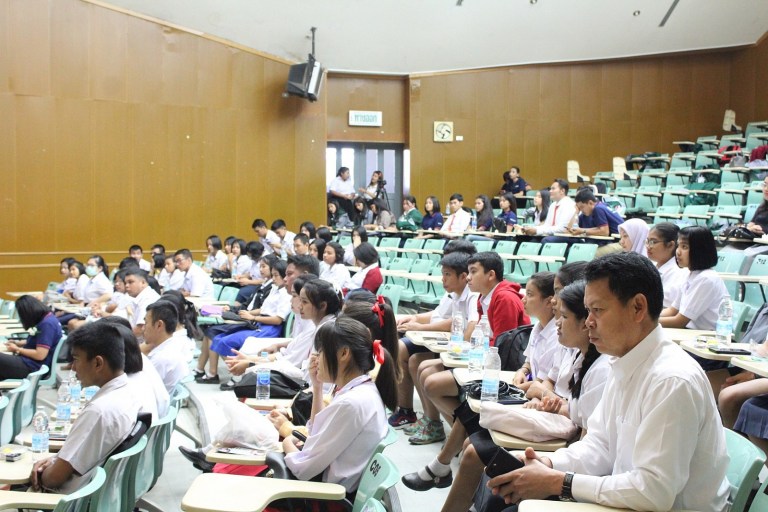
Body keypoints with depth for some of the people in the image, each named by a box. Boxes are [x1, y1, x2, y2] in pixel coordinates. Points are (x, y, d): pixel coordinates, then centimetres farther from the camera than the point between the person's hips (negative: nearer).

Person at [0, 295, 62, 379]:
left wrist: (17, 349, -8)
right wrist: (18, 343, 12)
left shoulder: (47, 324, -19)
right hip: (31, 362, 10)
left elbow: (40, 355, -22)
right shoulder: (46, 319, 9)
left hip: (32, 367, -10)